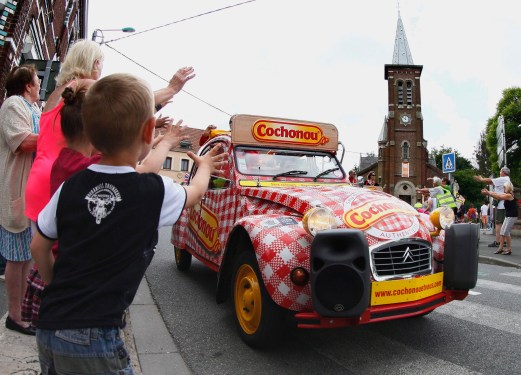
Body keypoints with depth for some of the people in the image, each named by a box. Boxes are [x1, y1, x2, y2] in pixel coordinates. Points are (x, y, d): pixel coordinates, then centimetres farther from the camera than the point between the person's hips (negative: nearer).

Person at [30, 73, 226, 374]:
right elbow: (196, 192, 9)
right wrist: (205, 166, 29)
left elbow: (39, 247, 10)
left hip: (49, 326, 5)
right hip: (94, 337, -5)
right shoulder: (155, 191, -14)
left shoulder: (70, 187, -3)